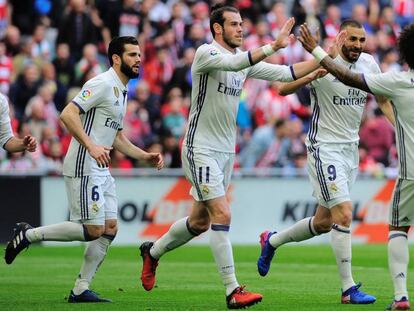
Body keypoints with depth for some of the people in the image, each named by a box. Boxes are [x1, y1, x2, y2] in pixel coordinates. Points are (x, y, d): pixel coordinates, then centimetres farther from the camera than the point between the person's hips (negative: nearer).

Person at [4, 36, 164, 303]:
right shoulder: (103, 84, -12)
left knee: (110, 228, 4)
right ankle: (29, 234, 1)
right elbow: (68, 114, -21)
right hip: (84, 168, -10)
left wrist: (146, 157, 18)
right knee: (93, 230, -11)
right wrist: (91, 146, -29)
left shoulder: (121, 91, 19)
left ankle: (81, 289, 7)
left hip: (102, 171, 10)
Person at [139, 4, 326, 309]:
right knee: (222, 215, -15)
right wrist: (274, 46, -38)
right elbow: (234, 63, -34)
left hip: (226, 151, 8)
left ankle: (153, 252, 39)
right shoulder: (206, 53, -14)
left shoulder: (245, 59, 9)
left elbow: (285, 73, 6)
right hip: (201, 149, -8)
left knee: (200, 221, 15)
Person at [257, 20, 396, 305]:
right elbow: (283, 89, -21)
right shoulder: (325, 64, -16)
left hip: (351, 148, 7)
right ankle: (348, 289, -11)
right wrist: (311, 76, -39)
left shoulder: (369, 64, 2)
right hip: (324, 147, -7)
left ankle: (272, 241, 39)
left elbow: (383, 100, 16)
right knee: (344, 214, -16)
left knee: (324, 222, 14)